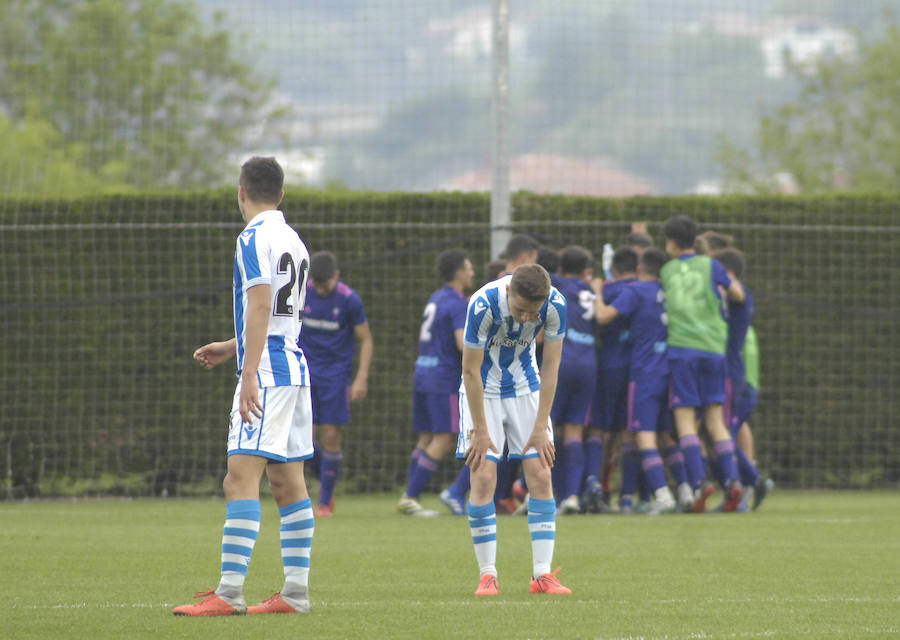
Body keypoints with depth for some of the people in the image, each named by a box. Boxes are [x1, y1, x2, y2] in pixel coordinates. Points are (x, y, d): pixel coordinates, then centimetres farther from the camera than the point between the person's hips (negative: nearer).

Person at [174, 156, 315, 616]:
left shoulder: (255, 237, -10)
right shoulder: (292, 239, 17)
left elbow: (260, 307, -19)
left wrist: (248, 374, -23)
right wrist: (231, 349, 34)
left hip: (267, 372, -9)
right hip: (295, 367, 9)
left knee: (241, 478, -14)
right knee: (288, 482, 10)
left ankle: (229, 592, -21)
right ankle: (296, 591, 11)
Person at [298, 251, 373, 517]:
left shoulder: (349, 300, -10)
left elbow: (366, 340, -2)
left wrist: (362, 379, -10)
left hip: (336, 374, -2)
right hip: (305, 372, 2)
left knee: (331, 436, -4)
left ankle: (325, 501, 6)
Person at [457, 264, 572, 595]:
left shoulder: (555, 304, -21)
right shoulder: (483, 304, -30)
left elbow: (550, 366, -10)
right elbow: (471, 370, -21)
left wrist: (541, 427, -11)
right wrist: (480, 431, -18)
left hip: (526, 389, 3)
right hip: (483, 391, -3)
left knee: (540, 476, -6)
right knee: (483, 478, -12)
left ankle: (542, 574, -3)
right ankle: (488, 576, -5)